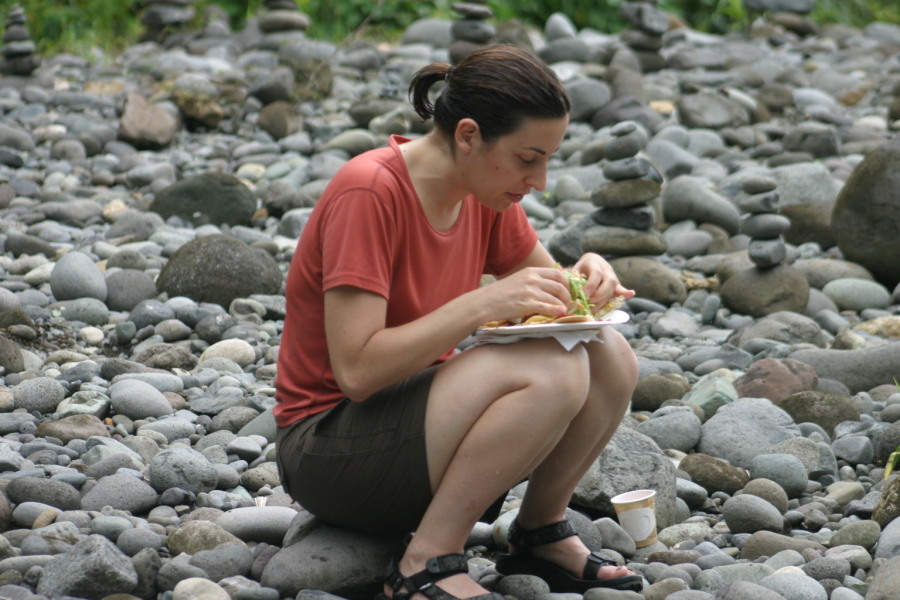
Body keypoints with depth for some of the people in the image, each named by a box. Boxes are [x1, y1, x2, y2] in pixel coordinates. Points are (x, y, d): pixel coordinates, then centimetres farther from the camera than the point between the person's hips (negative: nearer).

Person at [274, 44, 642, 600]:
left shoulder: (487, 190, 2)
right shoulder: (368, 193, -22)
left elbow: (543, 282, 16)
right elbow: (356, 371, -26)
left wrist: (587, 277, -8)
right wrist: (483, 303, -31)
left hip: (423, 415, 8)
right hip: (328, 446, -8)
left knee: (609, 357, -10)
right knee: (549, 370, -28)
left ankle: (541, 533, 4)